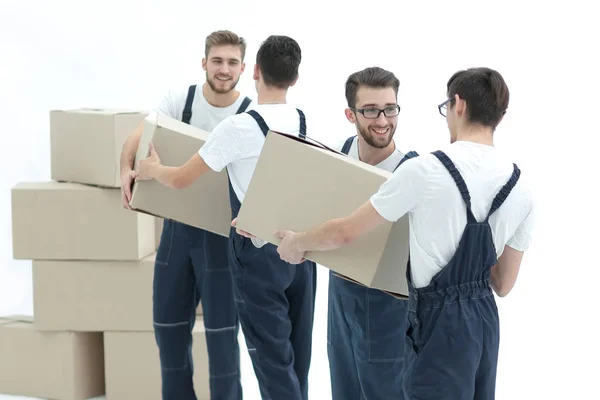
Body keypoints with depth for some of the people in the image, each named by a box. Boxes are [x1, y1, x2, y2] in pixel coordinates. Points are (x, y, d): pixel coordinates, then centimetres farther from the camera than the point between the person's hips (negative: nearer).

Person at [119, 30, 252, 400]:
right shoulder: (179, 101, -2)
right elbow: (138, 137, -10)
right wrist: (127, 169, -32)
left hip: (222, 231, -4)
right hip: (177, 225, 4)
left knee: (222, 328, -2)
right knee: (169, 323, 12)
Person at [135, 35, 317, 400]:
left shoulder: (238, 128, -15)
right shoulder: (305, 123, 3)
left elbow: (180, 178, -10)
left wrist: (152, 169, 13)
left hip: (260, 254, -6)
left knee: (272, 356, -1)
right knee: (298, 355, 13)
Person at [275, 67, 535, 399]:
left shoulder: (425, 170, -16)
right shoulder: (520, 188, 1)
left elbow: (345, 232, -8)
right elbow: (503, 284, 9)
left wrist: (296, 243, 11)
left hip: (440, 322, -6)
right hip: (485, 318, 6)